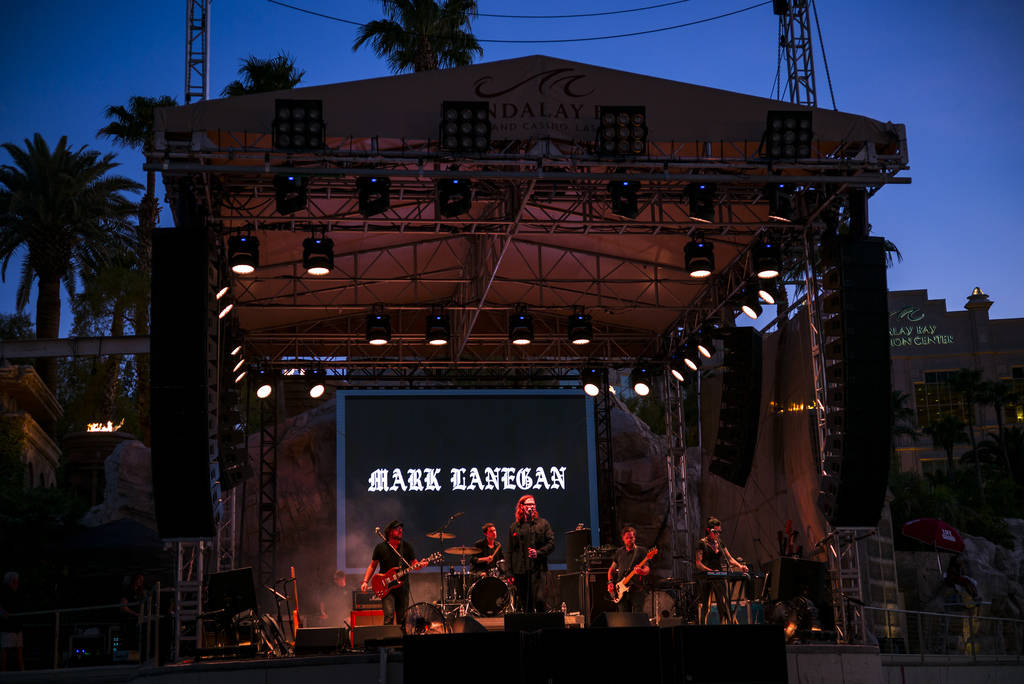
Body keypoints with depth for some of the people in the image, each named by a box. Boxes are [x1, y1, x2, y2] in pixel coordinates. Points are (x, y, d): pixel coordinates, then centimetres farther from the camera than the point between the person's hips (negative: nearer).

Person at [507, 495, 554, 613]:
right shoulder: (514, 527, 14)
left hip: (538, 569, -2)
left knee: (540, 600, -16)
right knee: (526, 605, 5)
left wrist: (538, 553, -14)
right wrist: (510, 574, 8)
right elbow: (510, 552, 14)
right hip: (520, 571, 2)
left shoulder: (543, 524, 10)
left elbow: (551, 543, 3)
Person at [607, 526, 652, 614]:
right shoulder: (619, 552, 16)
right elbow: (612, 569, 22)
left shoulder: (641, 551, 4)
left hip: (637, 590, -4)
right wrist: (610, 582, 6)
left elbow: (647, 569, -4)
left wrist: (642, 571, -27)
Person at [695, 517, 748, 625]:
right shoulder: (702, 543, -5)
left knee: (725, 604, 2)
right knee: (704, 606, -6)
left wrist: (740, 566, -5)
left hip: (719, 576, 6)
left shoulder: (720, 543, 14)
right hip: (706, 578, -6)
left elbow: (730, 558, 13)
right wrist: (711, 571, -24)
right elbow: (698, 563, -10)